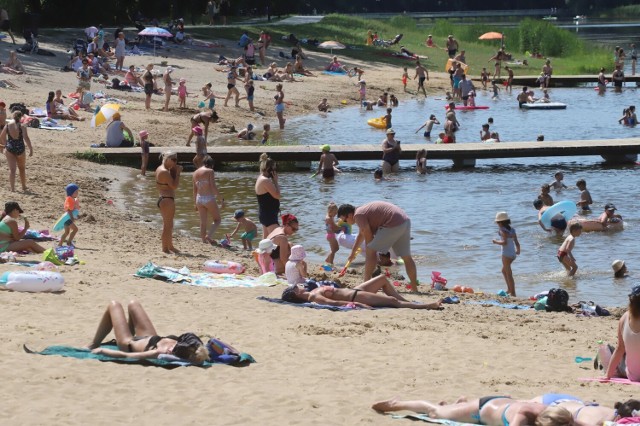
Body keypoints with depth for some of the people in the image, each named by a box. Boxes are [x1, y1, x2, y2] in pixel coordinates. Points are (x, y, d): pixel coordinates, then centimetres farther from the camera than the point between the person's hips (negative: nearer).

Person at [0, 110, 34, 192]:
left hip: (9, 148, 1)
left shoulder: (7, 125, 0)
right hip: (20, 148, -1)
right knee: (22, 168, 19)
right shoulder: (22, 126, -9)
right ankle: (24, 187, 31)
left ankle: (12, 188, -10)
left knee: (12, 169, 0)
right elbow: (26, 138, -17)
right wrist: (31, 149, -12)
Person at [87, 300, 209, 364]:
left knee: (114, 305, 15)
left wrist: (101, 350, -31)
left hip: (129, 344, -5)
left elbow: (125, 356, -40)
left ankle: (93, 345, 36)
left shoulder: (160, 354, -51)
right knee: (133, 304, 28)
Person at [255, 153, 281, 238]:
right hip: (269, 215, -11)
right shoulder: (265, 181, -20)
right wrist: (275, 181, -13)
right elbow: (277, 195, -20)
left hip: (265, 214, 11)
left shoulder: (260, 179, 12)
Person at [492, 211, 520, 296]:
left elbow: (504, 242, -24)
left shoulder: (503, 230, -13)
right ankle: (510, 289, 24)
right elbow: (517, 242, 11)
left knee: (508, 274, -4)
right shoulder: (512, 230, 9)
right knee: (504, 271, 24)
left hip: (506, 254, -9)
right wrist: (518, 251, 27)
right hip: (513, 254, 9)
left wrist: (496, 242, -8)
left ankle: (513, 293, -5)